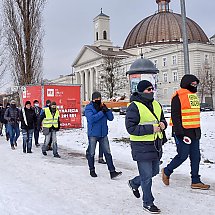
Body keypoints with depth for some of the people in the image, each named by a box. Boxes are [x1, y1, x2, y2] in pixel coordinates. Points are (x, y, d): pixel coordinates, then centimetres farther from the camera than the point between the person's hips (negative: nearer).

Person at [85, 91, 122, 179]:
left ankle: (112, 172, 1)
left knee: (107, 153, 0)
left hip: (103, 134, 4)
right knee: (91, 153, 8)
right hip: (93, 134, -4)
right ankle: (92, 170, 26)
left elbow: (111, 118, 3)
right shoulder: (88, 108, -5)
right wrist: (102, 112, -20)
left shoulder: (103, 107, 8)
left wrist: (106, 110, -13)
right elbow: (91, 118, -21)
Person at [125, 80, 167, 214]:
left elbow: (162, 119, 22)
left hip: (156, 145, 8)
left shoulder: (156, 105, 9)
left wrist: (163, 124, -3)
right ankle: (148, 203, 20)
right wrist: (150, 129, -23)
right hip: (142, 147, -8)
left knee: (154, 171, 21)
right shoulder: (134, 107, -15)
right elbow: (131, 128, -19)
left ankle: (134, 183, 46)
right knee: (147, 176, 1)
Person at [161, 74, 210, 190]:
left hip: (194, 132, 9)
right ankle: (167, 172, 19)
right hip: (183, 132, -8)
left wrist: (198, 130, 21)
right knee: (183, 155, -3)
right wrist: (179, 131, -20)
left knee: (195, 157, 9)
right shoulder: (178, 96, -11)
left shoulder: (194, 96, 16)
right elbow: (175, 115, -16)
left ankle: (195, 181, 18)